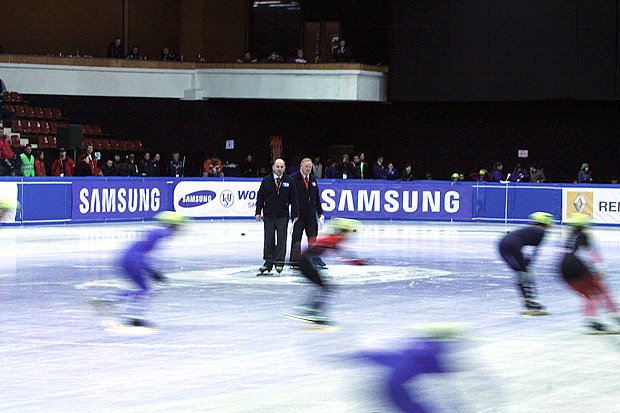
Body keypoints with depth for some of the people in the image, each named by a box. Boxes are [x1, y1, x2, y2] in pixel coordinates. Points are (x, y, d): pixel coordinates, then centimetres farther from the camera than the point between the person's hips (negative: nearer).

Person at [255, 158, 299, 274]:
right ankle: (268, 262, 9)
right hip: (268, 216, 1)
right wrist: (258, 212, 1)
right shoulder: (266, 181, 4)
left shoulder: (289, 181, 3)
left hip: (283, 216, -1)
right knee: (269, 239, 3)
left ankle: (279, 262, 7)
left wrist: (295, 215, 0)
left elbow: (293, 199, 4)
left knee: (281, 239, 1)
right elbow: (260, 196, 7)